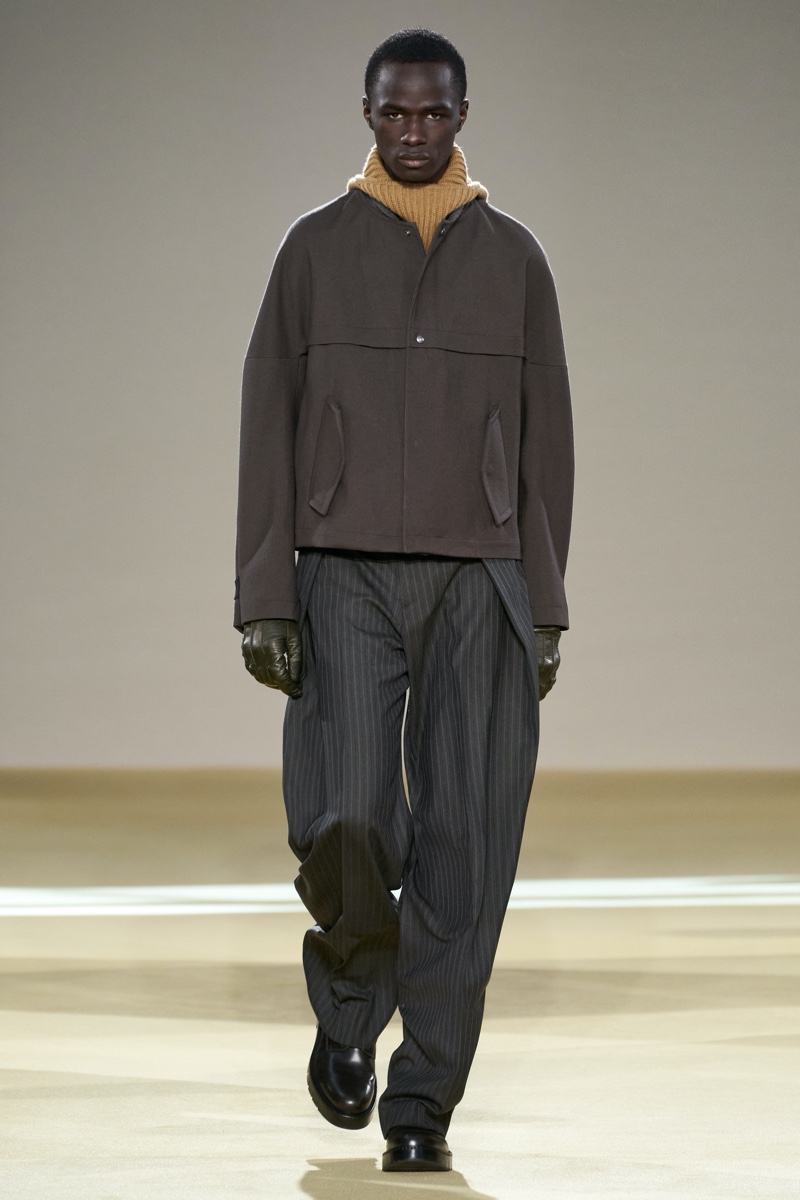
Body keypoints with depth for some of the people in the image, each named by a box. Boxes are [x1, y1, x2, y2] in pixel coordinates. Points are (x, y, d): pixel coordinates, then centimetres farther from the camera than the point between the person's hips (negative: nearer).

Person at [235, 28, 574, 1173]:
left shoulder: (514, 258, 7)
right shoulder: (314, 250, 4)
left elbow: (544, 441, 8)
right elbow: (268, 430, 1)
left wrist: (545, 615, 1)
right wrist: (262, 602, -7)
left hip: (475, 586, 1)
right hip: (344, 581, -1)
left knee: (462, 845, -6)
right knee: (346, 829, -16)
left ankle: (420, 1104, 3)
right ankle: (348, 1005, 16)